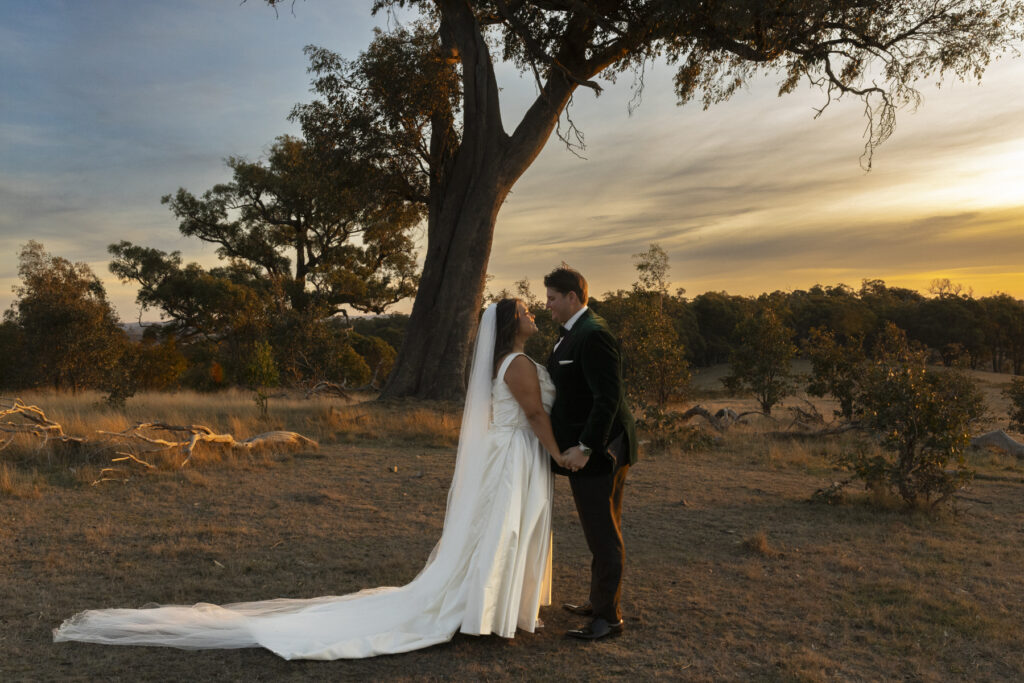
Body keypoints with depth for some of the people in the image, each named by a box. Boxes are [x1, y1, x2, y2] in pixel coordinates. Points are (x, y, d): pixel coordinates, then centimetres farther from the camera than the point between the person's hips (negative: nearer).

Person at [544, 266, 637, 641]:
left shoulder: (593, 335, -19)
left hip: (597, 451, -10)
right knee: (600, 531, 19)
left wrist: (585, 447, -27)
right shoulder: (573, 334, 14)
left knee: (604, 535, 0)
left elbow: (608, 397, -25)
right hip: (583, 447, 10)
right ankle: (600, 601, 32)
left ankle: (608, 617, 10)